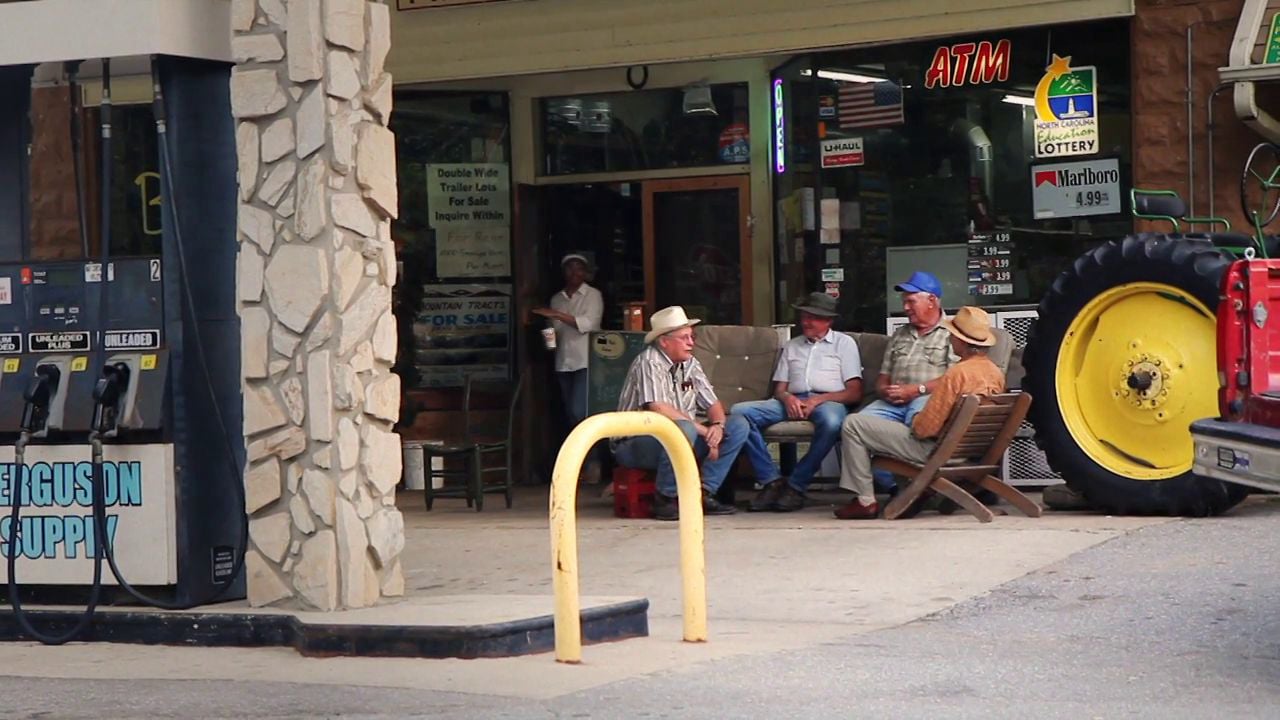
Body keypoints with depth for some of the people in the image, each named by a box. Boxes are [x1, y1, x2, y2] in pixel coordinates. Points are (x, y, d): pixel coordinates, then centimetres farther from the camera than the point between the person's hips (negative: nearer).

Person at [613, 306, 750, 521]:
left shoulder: (690, 364, 10)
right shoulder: (649, 363, -15)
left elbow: (712, 404, 11)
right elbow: (658, 410, -27)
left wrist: (718, 426, -13)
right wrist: (704, 431, -22)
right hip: (635, 445, -8)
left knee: (738, 426, -3)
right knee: (683, 429, -38)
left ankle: (704, 494, -9)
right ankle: (666, 499, -21)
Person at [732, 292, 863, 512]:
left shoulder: (844, 343, 15)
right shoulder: (791, 346, 28)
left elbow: (855, 393, 4)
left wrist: (819, 399, -12)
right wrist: (787, 398, -6)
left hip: (828, 401, -4)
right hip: (793, 401, 4)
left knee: (831, 422, -43)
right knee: (739, 412, -21)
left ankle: (796, 486, -29)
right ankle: (772, 481, -25)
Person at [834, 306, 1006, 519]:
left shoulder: (957, 373, -26)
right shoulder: (996, 373, -1)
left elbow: (926, 428, -23)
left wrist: (915, 421, 0)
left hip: (934, 449, -9)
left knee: (853, 424, -3)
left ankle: (865, 501, 0)